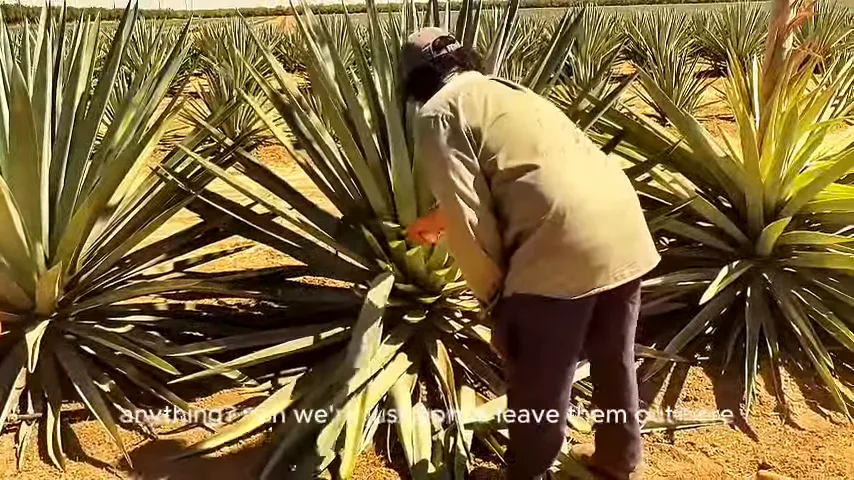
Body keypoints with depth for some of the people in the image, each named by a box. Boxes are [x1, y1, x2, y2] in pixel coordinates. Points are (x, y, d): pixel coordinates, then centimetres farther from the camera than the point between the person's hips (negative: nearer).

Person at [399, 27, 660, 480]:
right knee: (614, 359, 27)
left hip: (563, 247, -9)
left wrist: (492, 292, 7)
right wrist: (436, 219, 58)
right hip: (623, 228, 9)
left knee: (538, 385, 12)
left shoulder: (437, 113, 3)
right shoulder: (502, 89, 28)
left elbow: (468, 216, -6)